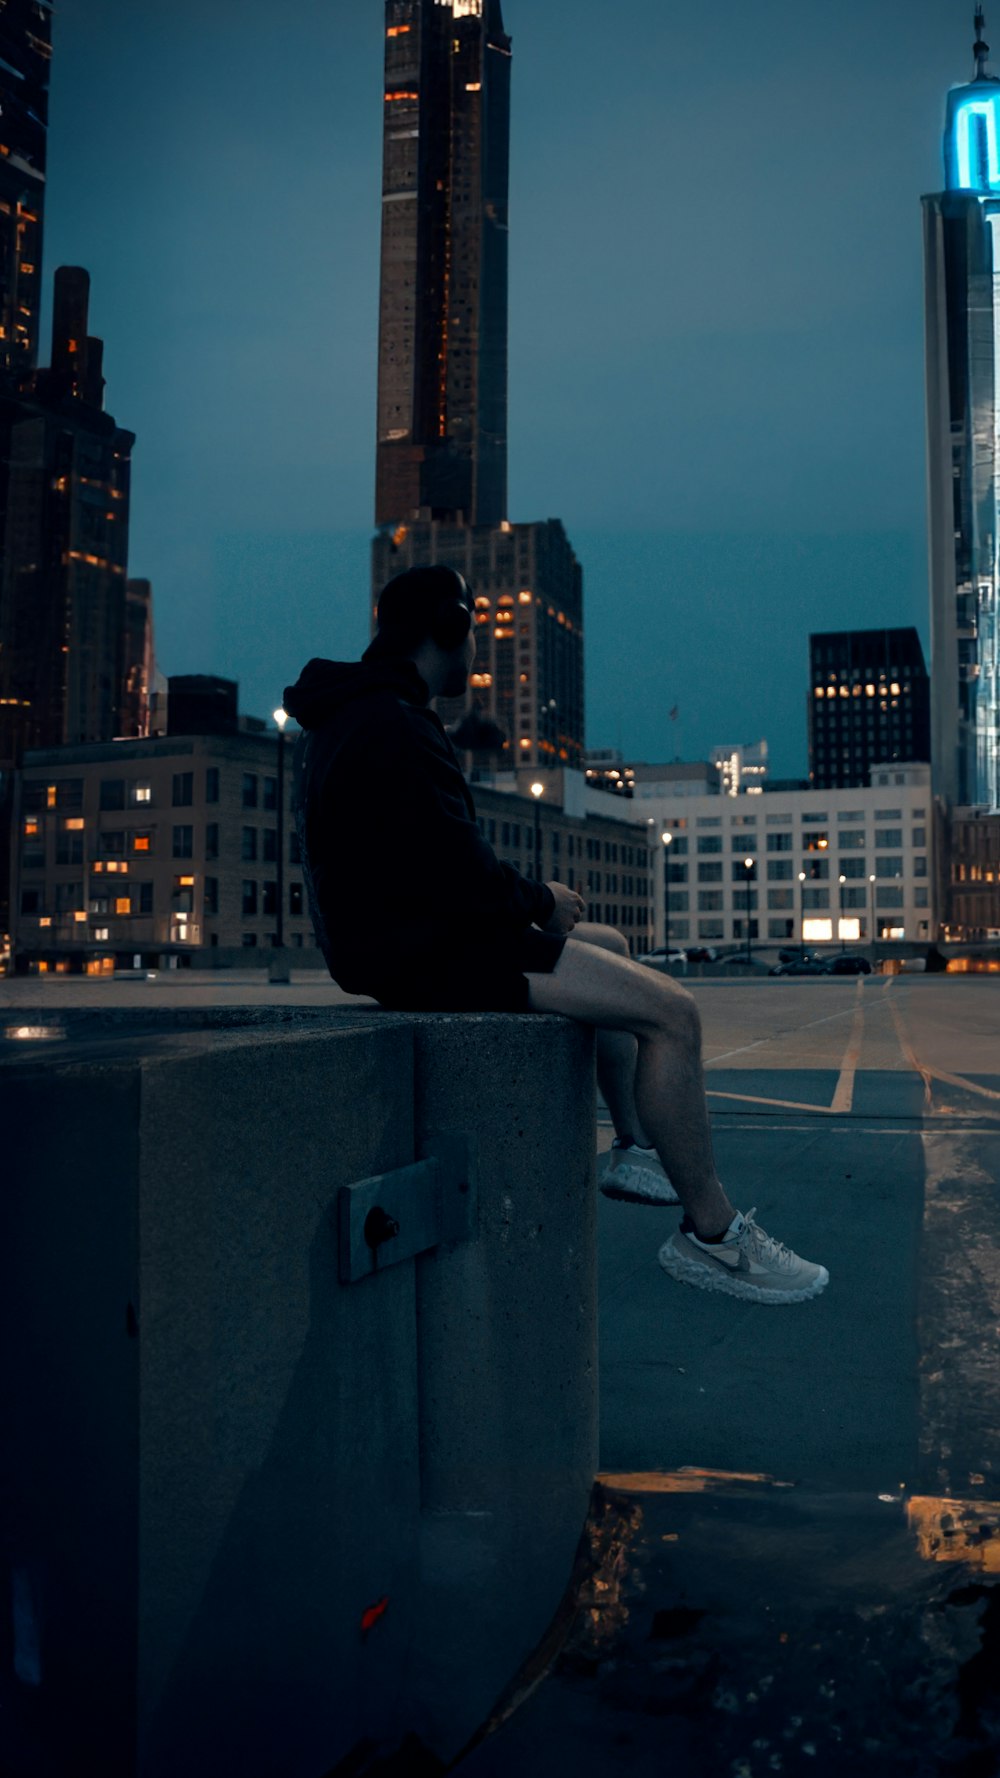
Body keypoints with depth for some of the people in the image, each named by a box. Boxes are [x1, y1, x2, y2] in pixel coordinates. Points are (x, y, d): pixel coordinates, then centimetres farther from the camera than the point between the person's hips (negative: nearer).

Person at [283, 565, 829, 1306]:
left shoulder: (351, 718, 14)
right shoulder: (394, 729, -21)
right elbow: (461, 877, -25)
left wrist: (529, 895, 9)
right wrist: (541, 900, -6)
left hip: (412, 933, 11)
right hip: (427, 957, -11)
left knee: (610, 947, 26)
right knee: (672, 1012, -14)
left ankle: (637, 1152, 31)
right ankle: (711, 1234, -1)